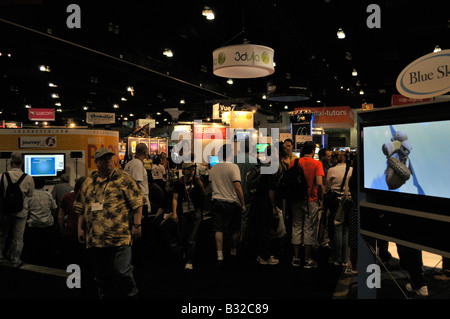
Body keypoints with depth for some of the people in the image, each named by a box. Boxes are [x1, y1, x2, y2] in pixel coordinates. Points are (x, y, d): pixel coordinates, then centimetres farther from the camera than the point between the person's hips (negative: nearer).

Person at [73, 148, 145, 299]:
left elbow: (137, 203, -4)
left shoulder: (123, 180, -1)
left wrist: (136, 225, -10)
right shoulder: (88, 183, 14)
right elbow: (81, 208, 21)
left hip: (119, 237, -5)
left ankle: (131, 295, 19)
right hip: (94, 239, 5)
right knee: (101, 275, 14)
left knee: (121, 271, -5)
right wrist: (80, 228, 15)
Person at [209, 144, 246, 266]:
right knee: (235, 230, 13)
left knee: (218, 229, 3)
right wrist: (243, 204, -12)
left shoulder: (213, 168, 6)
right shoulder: (233, 167, -12)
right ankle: (233, 253, 28)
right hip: (232, 202, -4)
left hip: (216, 201, 4)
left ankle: (220, 256, -1)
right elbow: (237, 186, -17)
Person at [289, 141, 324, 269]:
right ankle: (308, 260, 14)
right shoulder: (317, 164, -7)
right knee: (309, 229, 6)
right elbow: (319, 184, -16)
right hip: (311, 201, -3)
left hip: (296, 200, 3)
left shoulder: (294, 162, 1)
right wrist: (321, 199, -4)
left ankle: (296, 258, 19)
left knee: (296, 228, 11)